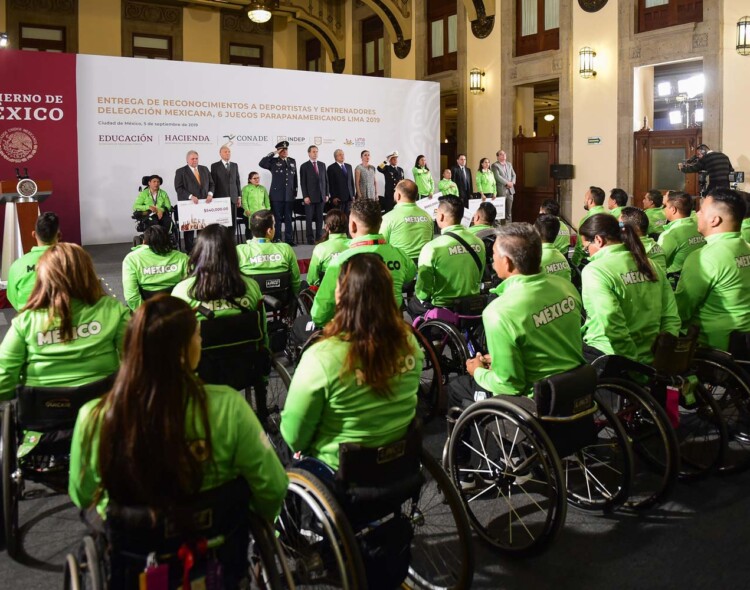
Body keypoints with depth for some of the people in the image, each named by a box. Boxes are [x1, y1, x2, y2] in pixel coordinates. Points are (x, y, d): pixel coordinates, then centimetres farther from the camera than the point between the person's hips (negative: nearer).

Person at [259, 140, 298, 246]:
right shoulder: (273, 162, 2)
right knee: (277, 218, 0)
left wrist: (295, 192, 13)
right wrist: (273, 154, -14)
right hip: (277, 195, -3)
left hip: (289, 195, 3)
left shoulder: (292, 161, 13)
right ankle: (277, 239, 4)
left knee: (288, 218, 6)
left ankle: (289, 239, 11)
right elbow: (261, 163, -16)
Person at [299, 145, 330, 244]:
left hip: (321, 197, 4)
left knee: (320, 218, 3)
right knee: (309, 218, -1)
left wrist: (326, 194, 8)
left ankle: (319, 237, 9)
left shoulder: (322, 165, 13)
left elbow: (326, 180, 15)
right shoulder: (304, 166, 1)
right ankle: (310, 238, 4)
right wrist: (305, 196, -10)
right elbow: (303, 183, -3)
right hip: (310, 197, -3)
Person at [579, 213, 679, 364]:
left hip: (606, 359, -8)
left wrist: (630, 360, -16)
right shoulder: (651, 265, 7)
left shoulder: (594, 270, -14)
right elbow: (671, 318, 4)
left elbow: (613, 324, -24)